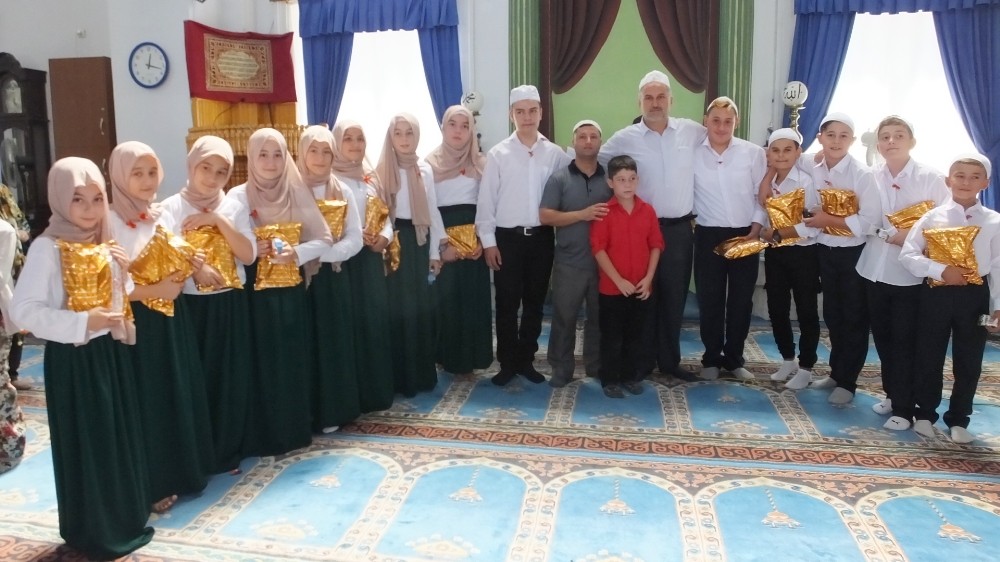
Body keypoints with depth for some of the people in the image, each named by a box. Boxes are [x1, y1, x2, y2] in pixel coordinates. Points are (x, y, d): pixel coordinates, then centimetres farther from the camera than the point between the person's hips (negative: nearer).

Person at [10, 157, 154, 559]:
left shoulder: (104, 242, 7)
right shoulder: (47, 247, -14)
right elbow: (23, 311, -19)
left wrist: (123, 271, -3)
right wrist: (83, 322, -25)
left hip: (110, 351, 7)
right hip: (73, 359, -6)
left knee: (121, 438, 14)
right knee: (87, 445, 3)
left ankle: (125, 519, 29)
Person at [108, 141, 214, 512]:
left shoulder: (163, 217, 9)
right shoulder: (110, 223, -12)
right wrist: (156, 290, -21)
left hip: (171, 318, 6)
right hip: (137, 322, -6)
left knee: (182, 393, 12)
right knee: (148, 401, 1)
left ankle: (183, 470, 28)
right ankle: (153, 484, 15)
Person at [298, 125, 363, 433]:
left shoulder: (342, 192, 3)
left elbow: (355, 239, -3)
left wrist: (323, 254, -17)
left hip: (333, 276, 2)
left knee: (334, 342, 7)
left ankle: (331, 411, 19)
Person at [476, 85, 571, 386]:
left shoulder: (555, 154, 2)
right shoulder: (498, 154, -2)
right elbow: (486, 199, -2)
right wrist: (488, 240, -5)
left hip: (541, 237, 2)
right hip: (508, 237, -2)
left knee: (535, 302, 11)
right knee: (507, 304, 5)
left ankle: (526, 360, 25)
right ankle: (507, 363, 18)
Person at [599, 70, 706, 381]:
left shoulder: (692, 131, 2)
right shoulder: (624, 139, -3)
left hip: (680, 229, 2)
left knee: (674, 297, 11)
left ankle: (670, 360, 25)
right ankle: (642, 361, 21)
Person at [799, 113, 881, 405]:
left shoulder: (862, 175, -16)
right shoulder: (811, 169, -1)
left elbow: (870, 222, -21)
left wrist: (829, 219, -20)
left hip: (855, 254, -5)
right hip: (825, 251, 5)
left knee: (854, 318, 8)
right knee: (832, 315, 17)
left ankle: (847, 381, 20)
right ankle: (836, 372, 33)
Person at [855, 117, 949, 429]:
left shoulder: (931, 178, -4)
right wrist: (891, 234, -13)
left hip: (911, 273, -4)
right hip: (875, 269, 4)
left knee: (905, 341, 0)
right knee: (882, 337, 14)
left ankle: (904, 407, 11)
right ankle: (891, 394, 30)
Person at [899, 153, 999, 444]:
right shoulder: (933, 217, -2)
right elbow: (907, 254, -7)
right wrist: (942, 270, -19)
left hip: (975, 296, 1)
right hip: (936, 294, -1)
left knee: (968, 362, 9)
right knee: (928, 357, 8)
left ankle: (958, 419, 24)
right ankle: (925, 414, 25)